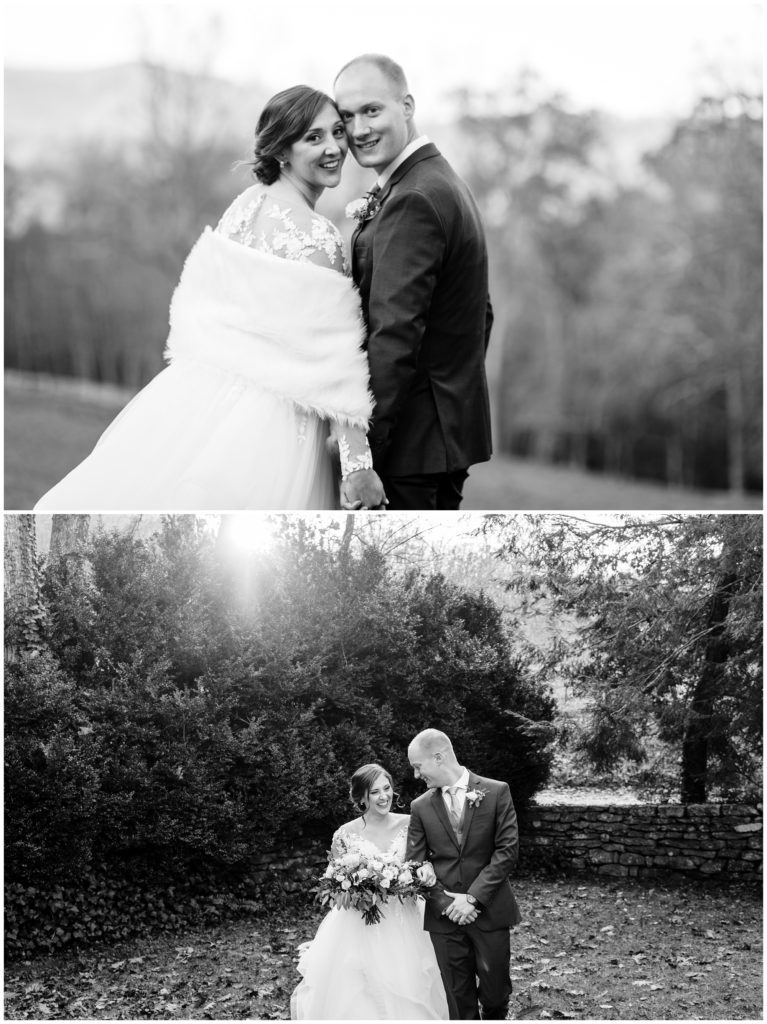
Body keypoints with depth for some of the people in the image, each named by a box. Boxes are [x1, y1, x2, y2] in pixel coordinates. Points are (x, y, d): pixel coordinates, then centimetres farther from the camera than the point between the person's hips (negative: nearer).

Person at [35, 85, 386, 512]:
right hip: (268, 420, -8)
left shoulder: (248, 202, 6)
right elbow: (332, 356, -20)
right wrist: (358, 462, -19)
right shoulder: (314, 235, -17)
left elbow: (204, 305, 13)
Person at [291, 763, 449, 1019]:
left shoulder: (408, 825, 0)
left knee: (407, 997, 4)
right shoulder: (345, 834, -6)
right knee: (358, 999, -2)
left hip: (403, 925, 2)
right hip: (360, 929, -2)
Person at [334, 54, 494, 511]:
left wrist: (357, 444, -23)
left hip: (414, 439, -10)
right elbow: (481, 314, 21)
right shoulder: (449, 183, 15)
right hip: (455, 424, 10)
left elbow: (395, 336, -24)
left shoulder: (413, 200, -18)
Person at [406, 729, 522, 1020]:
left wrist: (473, 898, -14)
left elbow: (507, 849, -8)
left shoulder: (496, 792, -3)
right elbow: (414, 865, 3)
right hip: (445, 917, 2)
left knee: (495, 990, 7)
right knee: (459, 1000, 4)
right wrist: (445, 903, -12)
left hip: (490, 911, -2)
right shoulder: (421, 807, 5)